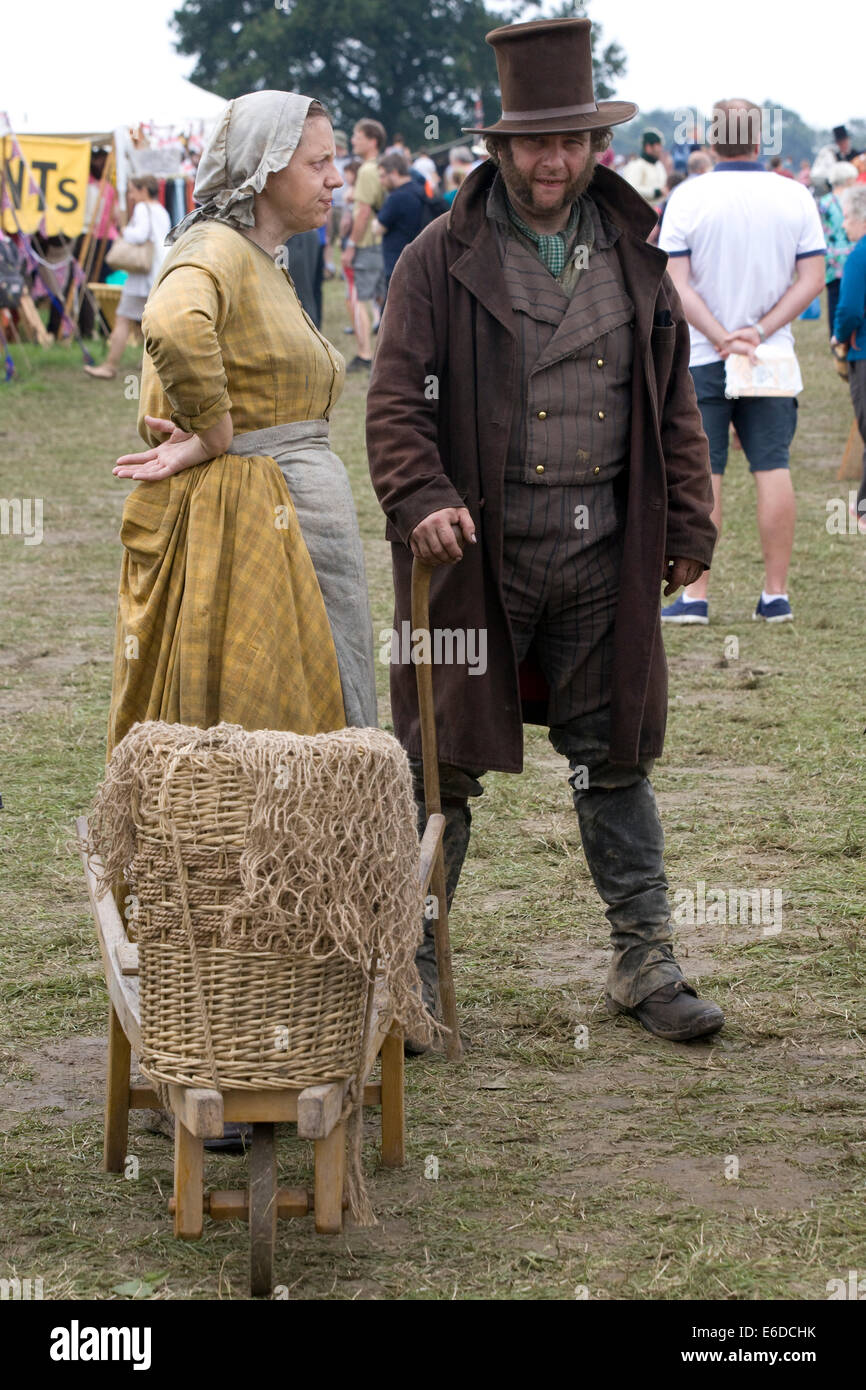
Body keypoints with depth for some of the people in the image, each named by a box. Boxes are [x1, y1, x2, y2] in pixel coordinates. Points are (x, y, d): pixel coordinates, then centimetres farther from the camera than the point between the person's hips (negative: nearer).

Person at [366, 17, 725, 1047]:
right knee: (443, 767, 3)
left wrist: (688, 529, 12)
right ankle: (410, 969, 15)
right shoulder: (442, 260, -2)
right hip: (476, 552, -3)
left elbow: (673, 406, 15)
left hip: (602, 559, 3)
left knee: (612, 760, 10)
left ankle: (644, 962, 20)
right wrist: (421, 498, -20)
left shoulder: (635, 258, 10)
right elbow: (396, 398, -5)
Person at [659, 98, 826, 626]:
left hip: (702, 359, -1)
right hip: (773, 356, 1)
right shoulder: (795, 197, -1)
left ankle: (695, 596, 2)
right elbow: (812, 278, -4)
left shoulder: (688, 197, -5)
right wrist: (761, 331, -7)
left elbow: (676, 282, -11)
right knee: (773, 469, 6)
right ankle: (776, 595, 7)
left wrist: (721, 338, -12)